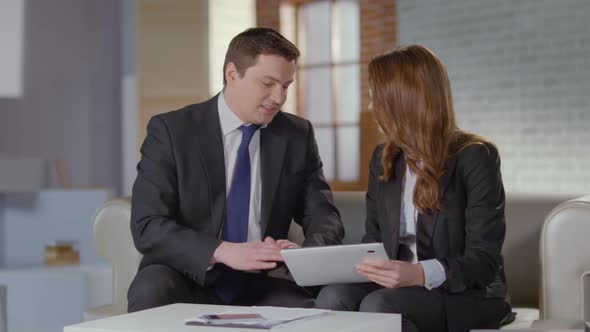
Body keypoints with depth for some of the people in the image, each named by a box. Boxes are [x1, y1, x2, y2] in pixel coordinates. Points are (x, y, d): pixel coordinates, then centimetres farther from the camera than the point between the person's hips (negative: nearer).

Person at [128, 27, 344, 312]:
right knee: (151, 291, -34)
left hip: (259, 285, 2)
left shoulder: (298, 136, 3)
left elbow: (325, 220, 5)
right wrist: (223, 252, -31)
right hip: (189, 279, -2)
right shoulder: (170, 130, -7)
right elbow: (147, 227, -15)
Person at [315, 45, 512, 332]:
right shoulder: (383, 158, 11)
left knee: (377, 306, -35)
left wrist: (420, 274, -33)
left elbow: (483, 260, -15)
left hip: (467, 295, -5)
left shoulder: (475, 157, -9)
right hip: (399, 286, 5)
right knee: (332, 297, -28)